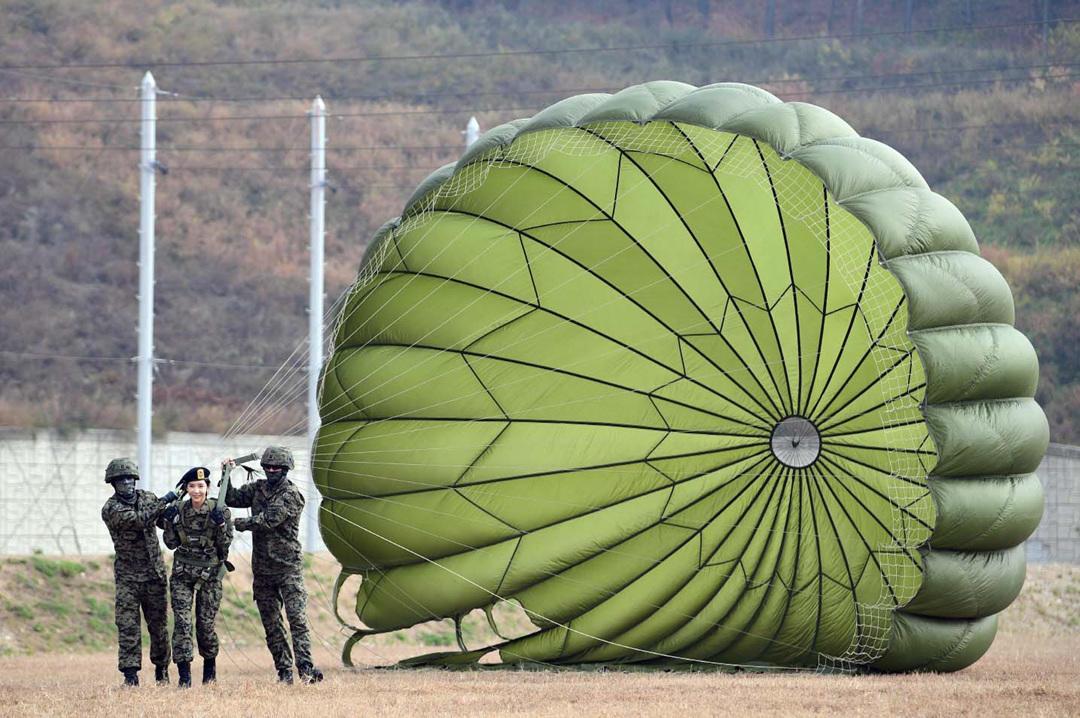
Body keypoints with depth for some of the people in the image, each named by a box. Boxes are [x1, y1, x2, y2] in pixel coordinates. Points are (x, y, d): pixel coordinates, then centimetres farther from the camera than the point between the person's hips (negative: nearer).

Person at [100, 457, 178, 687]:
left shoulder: (147, 498, 6)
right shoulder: (110, 510, -11)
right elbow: (138, 520, -24)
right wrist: (164, 502, -24)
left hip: (154, 573, 4)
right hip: (128, 576, -4)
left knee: (158, 624, 8)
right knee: (128, 626, -8)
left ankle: (161, 668, 22)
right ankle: (130, 674, -7)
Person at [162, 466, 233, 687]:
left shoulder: (218, 510, -8)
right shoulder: (179, 511, -2)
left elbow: (225, 544, -4)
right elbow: (171, 543, 2)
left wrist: (221, 524, -14)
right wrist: (170, 522, -8)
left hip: (210, 573, -1)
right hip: (182, 572, 1)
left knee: (205, 623, 3)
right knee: (181, 621, -11)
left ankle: (210, 666, 29)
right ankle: (184, 675, -10)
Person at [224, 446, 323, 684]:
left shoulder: (291, 496, -10)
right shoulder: (258, 488, 11)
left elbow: (268, 521, -18)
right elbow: (233, 499, 9)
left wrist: (235, 523, -17)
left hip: (288, 567, -6)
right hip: (262, 568, 6)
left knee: (297, 618, -13)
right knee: (271, 623, 5)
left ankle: (306, 669, -18)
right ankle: (284, 671, 9)